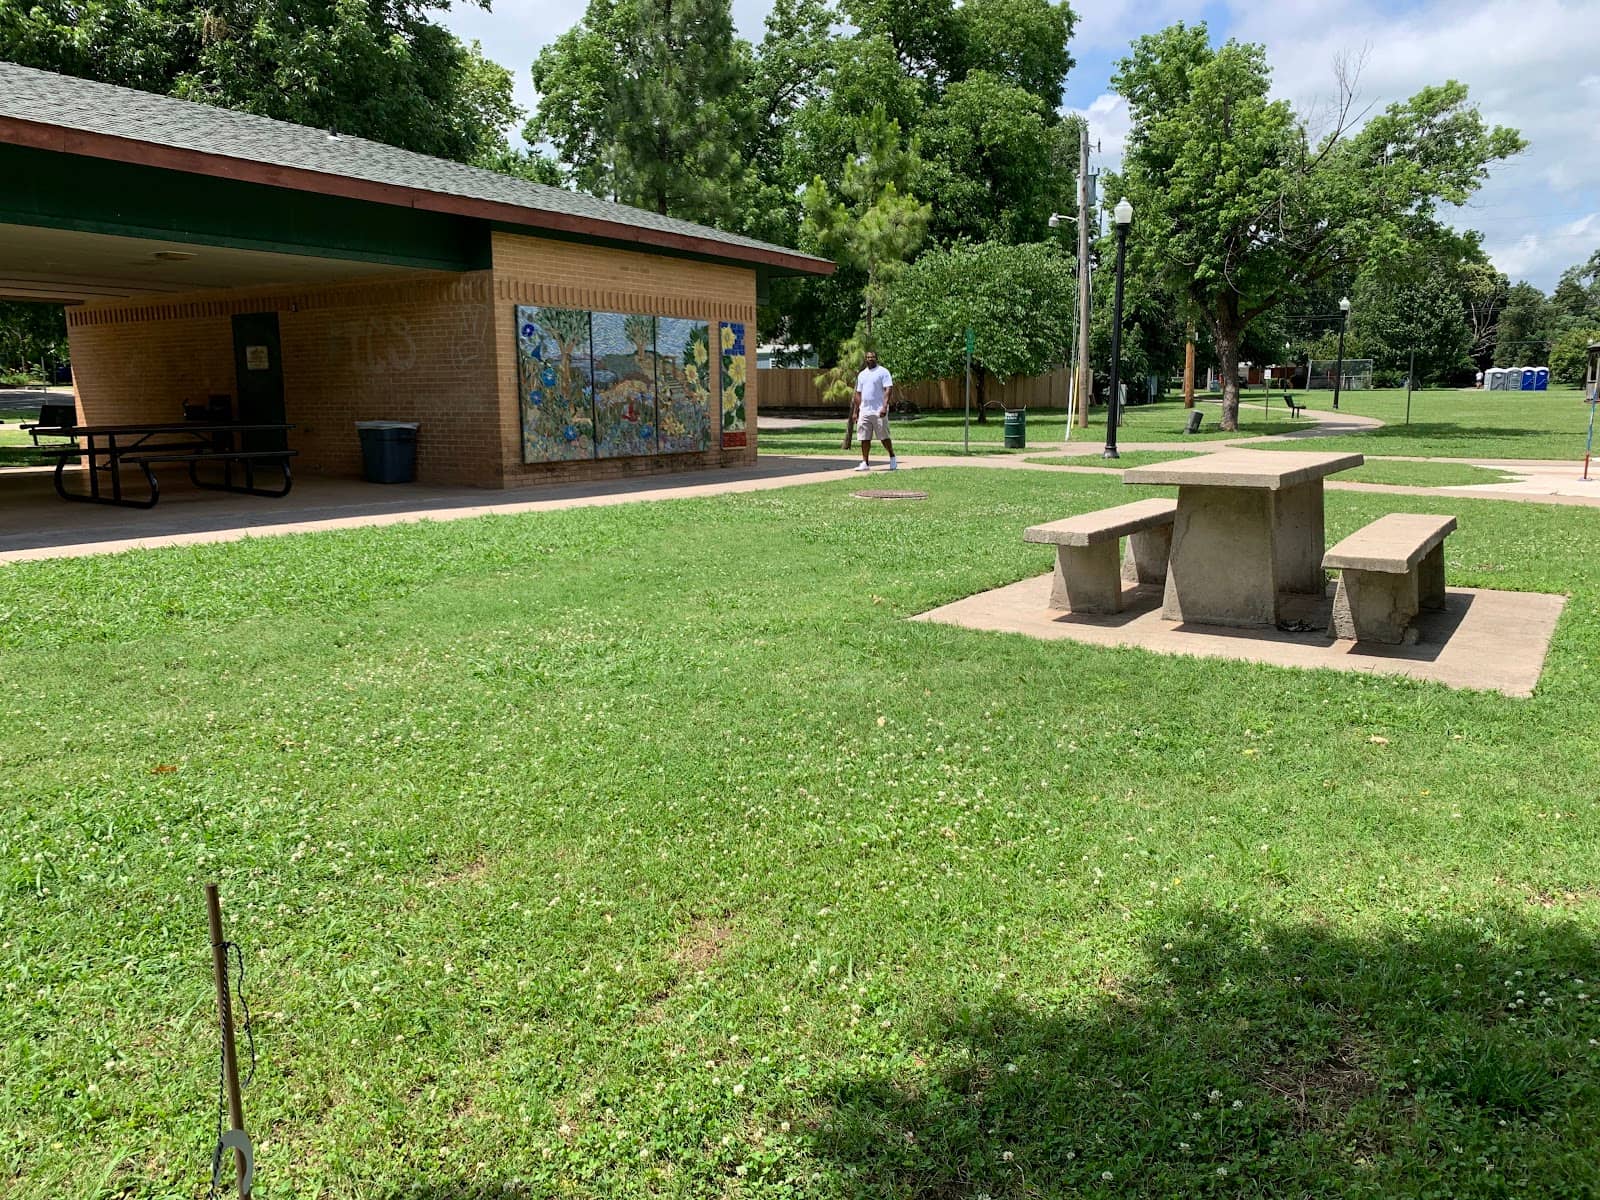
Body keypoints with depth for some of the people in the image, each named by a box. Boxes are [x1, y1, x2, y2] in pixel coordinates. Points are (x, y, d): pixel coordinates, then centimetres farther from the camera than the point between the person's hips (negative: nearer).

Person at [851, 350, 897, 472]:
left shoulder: (883, 372, -3)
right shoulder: (862, 375, 17)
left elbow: (889, 390, -11)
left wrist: (885, 406, -23)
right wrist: (855, 411, 15)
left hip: (878, 411, -6)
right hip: (864, 411, 6)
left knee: (884, 437, 0)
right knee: (864, 438, 2)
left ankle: (892, 458, 17)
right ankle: (865, 463, 5)